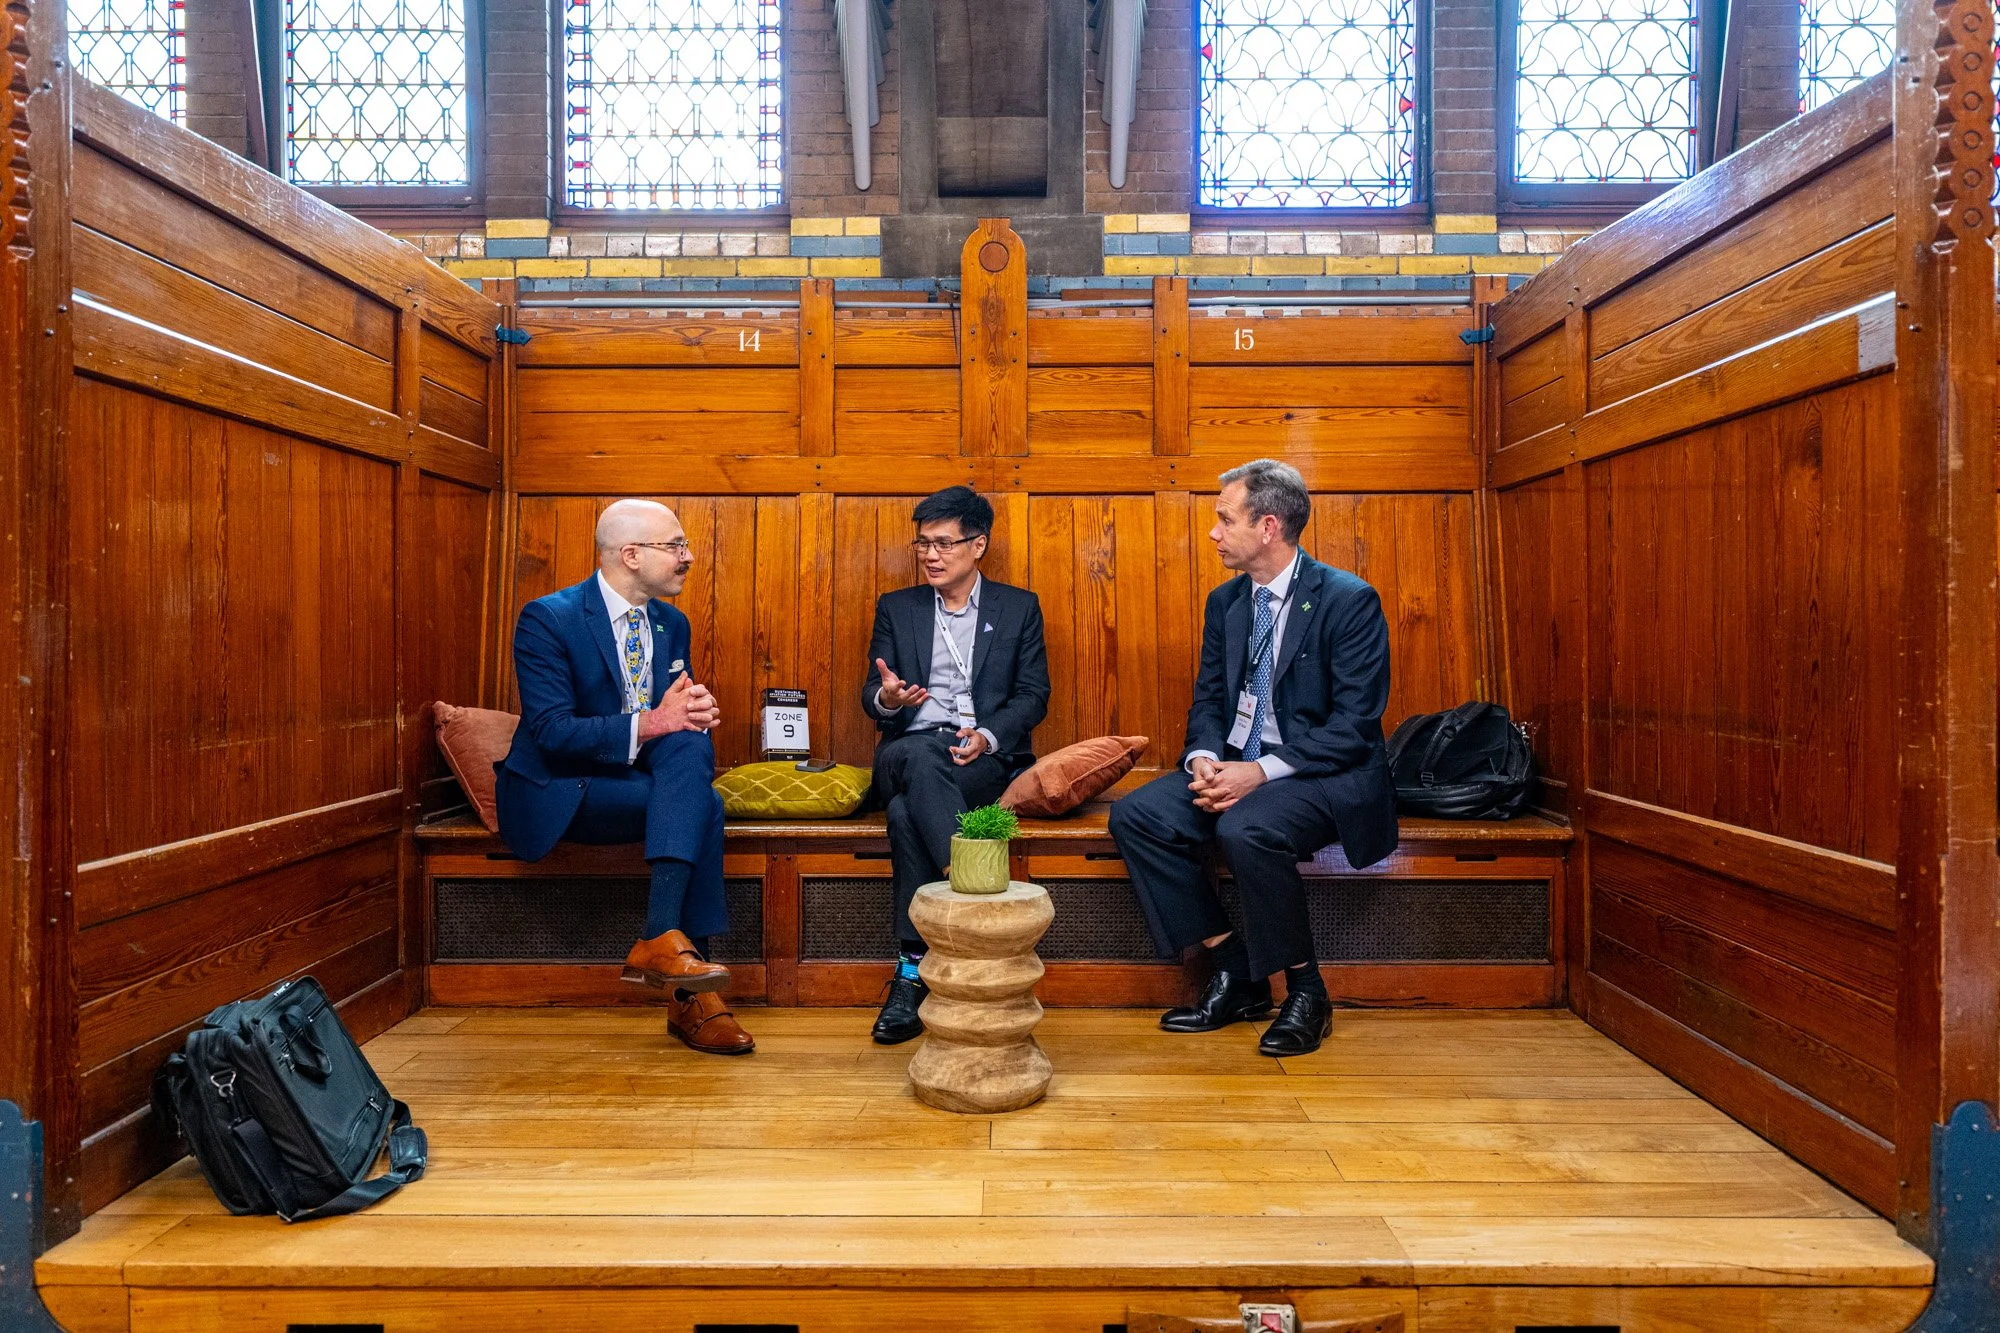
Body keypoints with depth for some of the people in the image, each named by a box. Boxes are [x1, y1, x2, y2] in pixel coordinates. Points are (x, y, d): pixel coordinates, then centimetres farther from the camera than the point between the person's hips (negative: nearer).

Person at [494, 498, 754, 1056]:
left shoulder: (672, 623, 9)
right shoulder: (548, 618, -11)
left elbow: (681, 718, 11)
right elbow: (550, 731, -20)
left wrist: (694, 712, -14)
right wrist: (649, 723, -29)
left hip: (642, 773, 6)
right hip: (559, 792, -6)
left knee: (691, 744, -28)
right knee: (701, 806, -28)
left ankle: (664, 937, -32)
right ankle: (689, 997, -25)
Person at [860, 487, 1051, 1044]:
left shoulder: (1019, 608, 14)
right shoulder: (895, 608, 19)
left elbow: (1032, 696, 7)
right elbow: (872, 694, 12)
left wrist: (986, 735, -13)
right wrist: (886, 698, -15)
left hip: (987, 756, -2)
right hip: (911, 751, 2)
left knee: (907, 810, -35)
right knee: (918, 760, -39)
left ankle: (913, 972, -37)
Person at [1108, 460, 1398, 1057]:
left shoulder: (1349, 600, -11)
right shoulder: (1225, 602, 11)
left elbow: (1354, 723, -17)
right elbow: (1208, 698, 12)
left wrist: (1262, 772, -26)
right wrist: (1205, 757, -11)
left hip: (1327, 775, -7)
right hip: (1237, 769, 7)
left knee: (1246, 828, -36)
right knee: (1136, 815, -14)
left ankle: (1305, 991, -11)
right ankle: (1234, 972, -3)